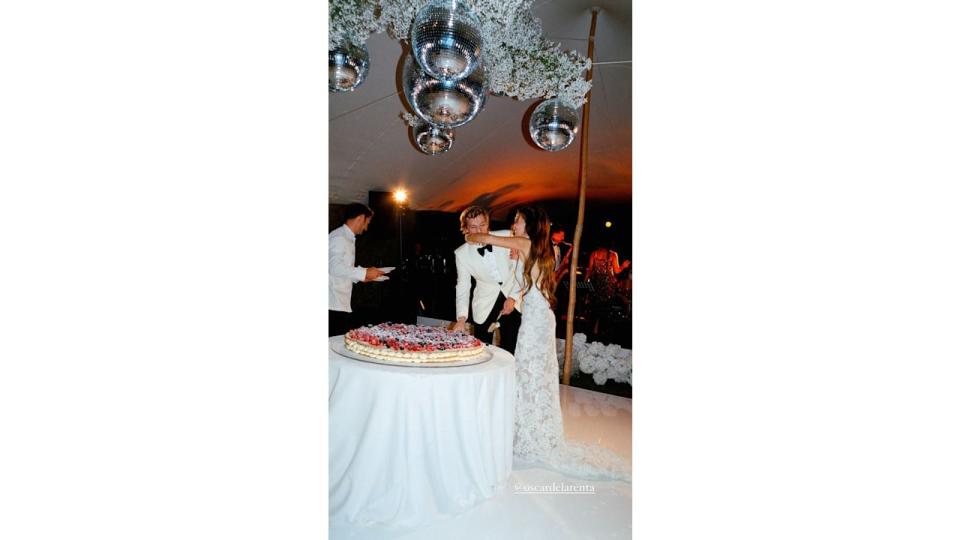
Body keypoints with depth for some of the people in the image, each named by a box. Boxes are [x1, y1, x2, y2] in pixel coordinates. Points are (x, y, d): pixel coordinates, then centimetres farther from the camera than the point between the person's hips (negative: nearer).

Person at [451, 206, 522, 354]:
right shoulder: (461, 253, -11)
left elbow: (521, 268, -5)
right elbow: (463, 287, -5)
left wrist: (513, 297, -11)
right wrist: (461, 318, -16)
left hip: (512, 300, 0)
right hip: (485, 305, 0)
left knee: (509, 351, 4)